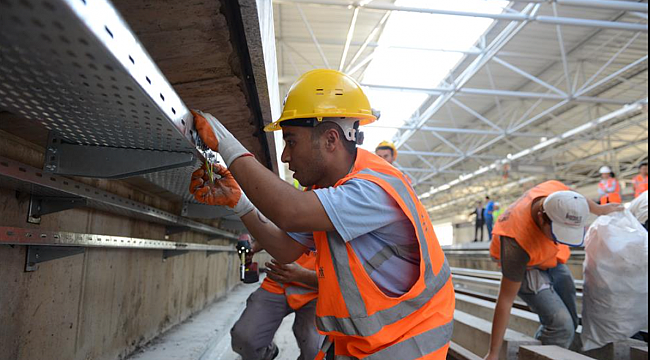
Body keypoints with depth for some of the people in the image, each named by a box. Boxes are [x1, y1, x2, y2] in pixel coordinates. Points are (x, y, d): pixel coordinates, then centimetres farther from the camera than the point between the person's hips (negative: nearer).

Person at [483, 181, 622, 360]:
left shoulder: (556, 193, -29)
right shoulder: (518, 244, -43)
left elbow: (574, 197, 0)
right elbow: (506, 300, -35)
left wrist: (599, 209, 19)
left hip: (552, 258, 7)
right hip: (525, 266, -7)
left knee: (570, 324, 13)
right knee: (561, 326, -18)